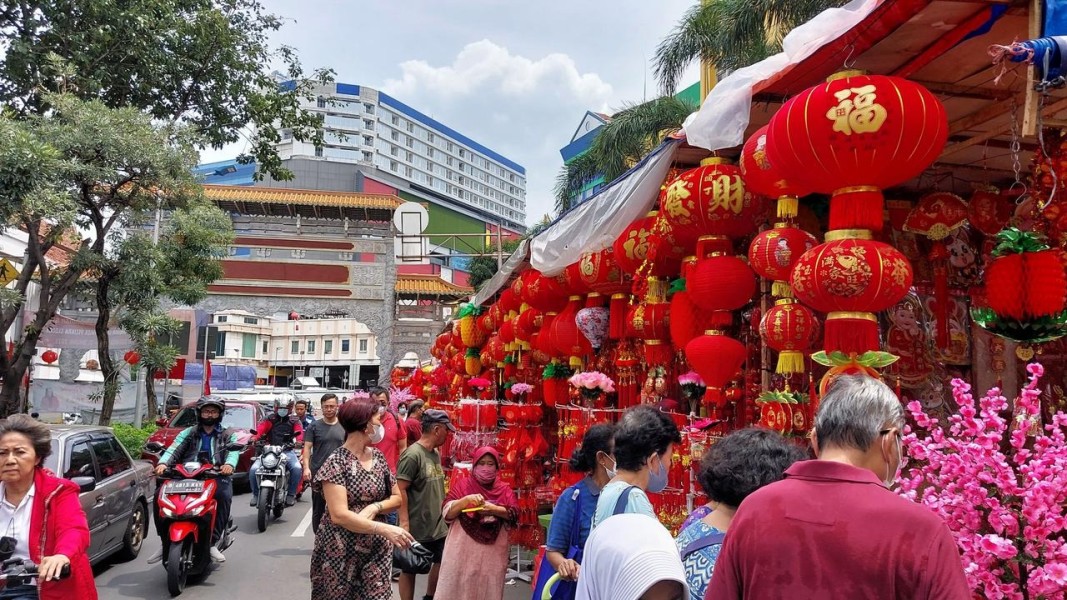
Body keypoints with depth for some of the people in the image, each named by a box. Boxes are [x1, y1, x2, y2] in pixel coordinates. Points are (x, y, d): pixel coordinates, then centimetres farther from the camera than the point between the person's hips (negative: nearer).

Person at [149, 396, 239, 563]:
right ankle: (165, 541, -10)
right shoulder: (188, 433, 21)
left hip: (216, 476, -3)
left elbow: (233, 451, -4)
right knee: (160, 493, -20)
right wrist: (163, 463, -20)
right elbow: (174, 449, 3)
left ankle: (213, 542, -30)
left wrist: (229, 464, -29)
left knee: (224, 495, -35)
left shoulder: (229, 435, 17)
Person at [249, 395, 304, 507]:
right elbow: (260, 429, -6)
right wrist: (254, 438, -28)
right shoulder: (269, 420, 11)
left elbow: (299, 431, -6)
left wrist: (298, 441, -29)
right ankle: (256, 494, 4)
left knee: (297, 468, -27)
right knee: (253, 469, -17)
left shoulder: (294, 421, 12)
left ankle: (291, 494, -10)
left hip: (287, 451, -1)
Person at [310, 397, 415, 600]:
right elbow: (339, 515, -22)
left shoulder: (378, 457, 5)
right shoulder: (336, 462, -14)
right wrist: (384, 529, -27)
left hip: (377, 549, 5)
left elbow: (397, 497, 9)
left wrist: (374, 507, -12)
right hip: (340, 552, -5)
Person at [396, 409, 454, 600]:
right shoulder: (412, 455, -17)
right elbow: (401, 490, -19)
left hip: (438, 525, 8)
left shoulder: (436, 454, 8)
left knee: (442, 562, 16)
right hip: (416, 528, -8)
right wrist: (404, 523, -21)